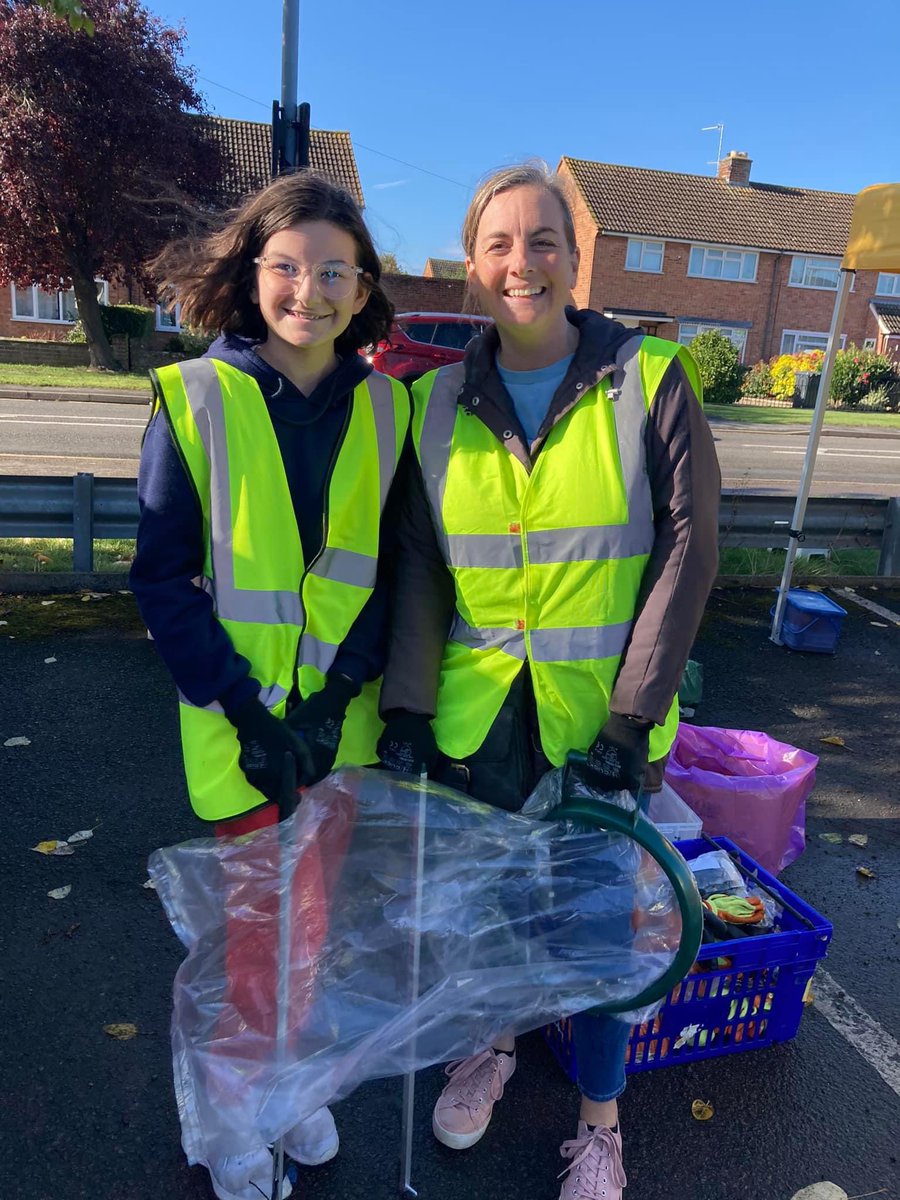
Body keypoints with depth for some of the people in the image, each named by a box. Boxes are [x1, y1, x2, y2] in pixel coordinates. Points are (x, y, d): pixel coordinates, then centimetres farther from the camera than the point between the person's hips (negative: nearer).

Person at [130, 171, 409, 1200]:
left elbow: (397, 567, 1)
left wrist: (340, 690, -9)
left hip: (343, 716, 3)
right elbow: (162, 577, -7)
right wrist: (247, 708, -14)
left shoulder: (385, 407, 0)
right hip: (237, 718, -2)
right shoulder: (196, 399, -7)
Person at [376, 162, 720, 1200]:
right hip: (476, 710, 3)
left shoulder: (652, 381, -7)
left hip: (604, 715, -2)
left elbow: (686, 547, -9)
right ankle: (490, 1046, 50)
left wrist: (630, 716, -13)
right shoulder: (436, 402, 1)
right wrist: (407, 707, -5)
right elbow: (419, 563, 2)